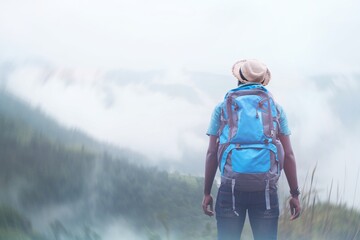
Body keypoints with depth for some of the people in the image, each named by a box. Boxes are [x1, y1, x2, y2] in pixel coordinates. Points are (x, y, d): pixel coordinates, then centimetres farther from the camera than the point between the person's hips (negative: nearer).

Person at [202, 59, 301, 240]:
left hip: (231, 188, 0)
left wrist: (207, 193, 6)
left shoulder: (222, 108, 5)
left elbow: (212, 153, 1)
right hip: (266, 189, 1)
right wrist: (295, 194, 7)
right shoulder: (275, 108, 7)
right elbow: (288, 154, 3)